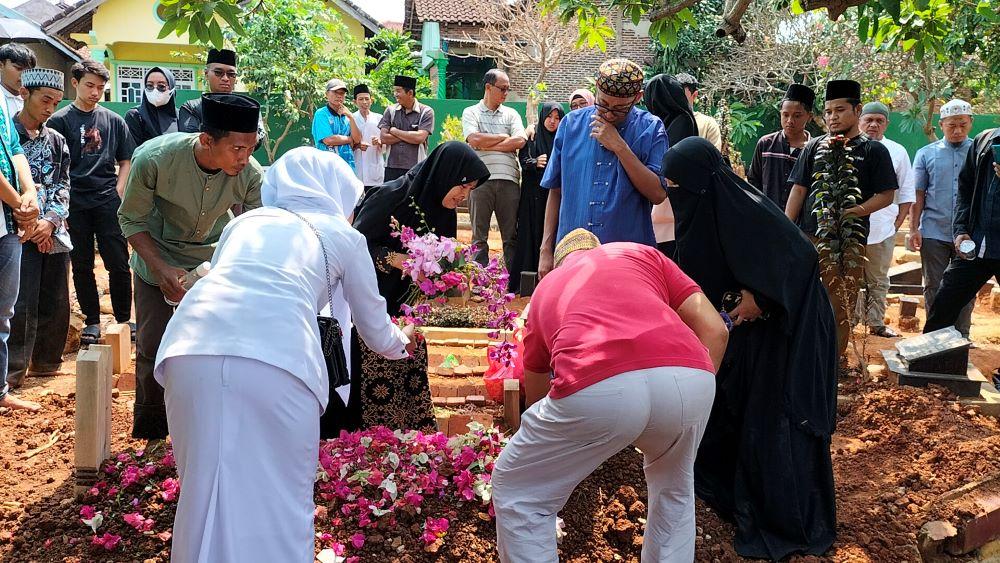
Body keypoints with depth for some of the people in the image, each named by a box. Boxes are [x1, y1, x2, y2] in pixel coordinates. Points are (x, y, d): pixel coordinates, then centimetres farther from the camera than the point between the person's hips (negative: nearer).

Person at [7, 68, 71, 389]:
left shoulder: (56, 140, 14)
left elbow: (63, 185, 9)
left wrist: (51, 220, -6)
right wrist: (27, 222, -10)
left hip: (54, 232, 5)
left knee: (55, 302, 9)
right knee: (22, 305, -8)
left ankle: (46, 361, 24)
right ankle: (13, 372, 1)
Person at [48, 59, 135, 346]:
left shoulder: (114, 120, 9)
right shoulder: (60, 120, 2)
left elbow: (125, 160, 14)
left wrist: (118, 190, 2)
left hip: (107, 201, 1)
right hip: (74, 204, -1)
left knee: (119, 264, 0)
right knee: (82, 266, 6)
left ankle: (124, 319, 12)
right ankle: (92, 322, 16)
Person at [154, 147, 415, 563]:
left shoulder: (245, 220, 31)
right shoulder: (343, 234, 25)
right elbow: (374, 325, 36)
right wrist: (400, 342, 58)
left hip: (193, 346, 3)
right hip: (276, 358, -3)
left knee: (204, 492, 16)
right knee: (279, 503, 10)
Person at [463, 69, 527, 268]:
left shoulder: (511, 114, 16)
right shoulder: (471, 113, 10)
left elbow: (520, 141, -1)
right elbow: (474, 140, -8)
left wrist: (487, 145, -4)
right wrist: (503, 137, 1)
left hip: (509, 179, 2)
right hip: (480, 179, -2)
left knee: (511, 236, 3)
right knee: (480, 236, 2)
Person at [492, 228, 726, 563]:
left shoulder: (545, 289, 36)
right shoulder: (642, 253, 34)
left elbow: (535, 398, 48)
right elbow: (714, 329, 22)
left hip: (598, 388, -2)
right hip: (689, 379, 2)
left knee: (517, 493, 23)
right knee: (673, 486, 36)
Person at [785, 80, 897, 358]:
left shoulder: (873, 150, 4)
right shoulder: (814, 146, 11)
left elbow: (886, 195, -1)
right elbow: (798, 190, 10)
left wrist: (851, 212, -15)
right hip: (809, 236, 2)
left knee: (841, 308, 2)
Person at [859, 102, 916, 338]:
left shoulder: (897, 152, 6)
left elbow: (906, 193, 8)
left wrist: (897, 224, 3)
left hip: (882, 230, 2)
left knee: (878, 281, 12)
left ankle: (876, 323, 22)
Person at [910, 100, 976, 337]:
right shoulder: (926, 154, 6)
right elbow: (918, 195, 5)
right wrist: (914, 229, -2)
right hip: (934, 234, 0)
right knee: (934, 288, 6)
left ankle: (961, 336, 17)